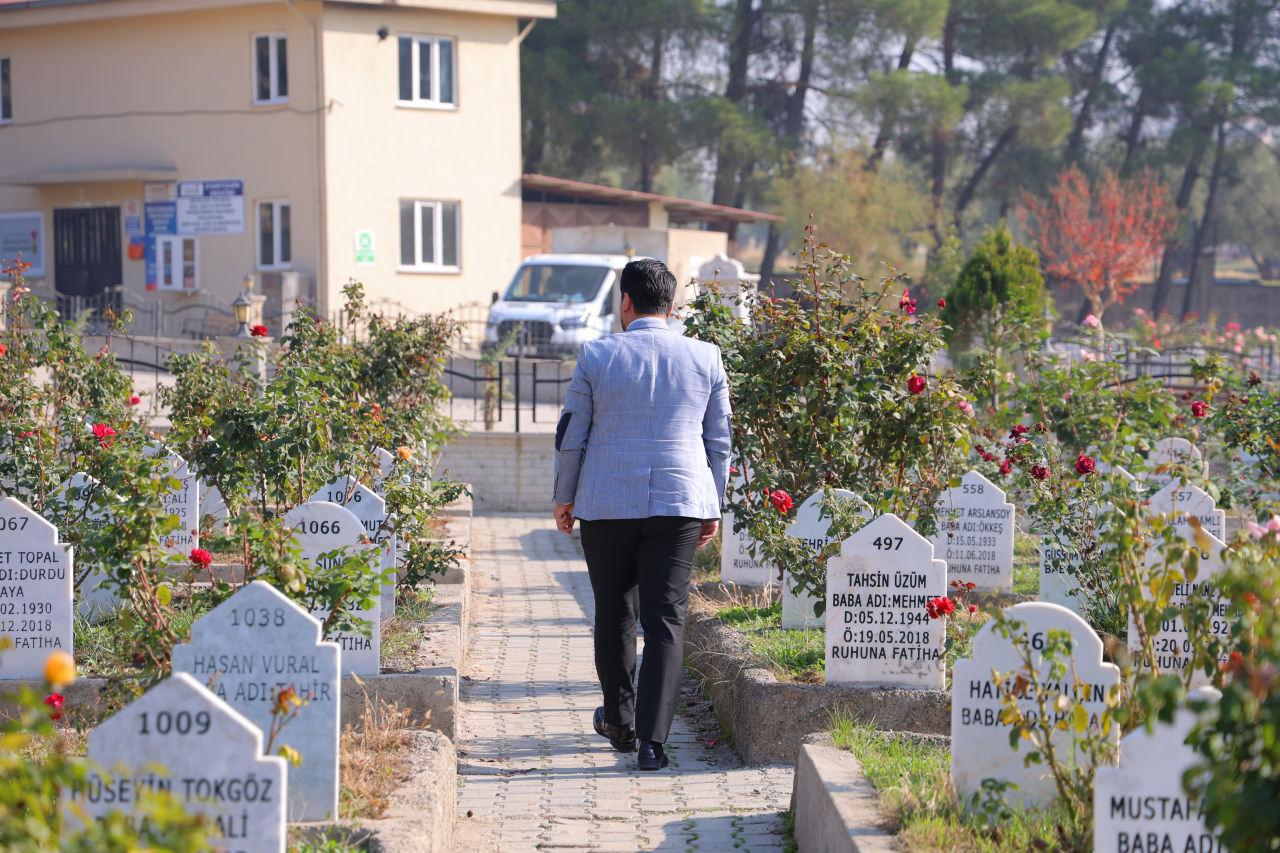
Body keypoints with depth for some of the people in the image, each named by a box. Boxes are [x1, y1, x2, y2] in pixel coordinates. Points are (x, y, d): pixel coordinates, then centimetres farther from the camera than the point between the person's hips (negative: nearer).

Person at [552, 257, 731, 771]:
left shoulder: (596, 357, -3)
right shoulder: (705, 358, 2)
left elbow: (571, 435, 2)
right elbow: (719, 441, 8)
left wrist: (565, 497, 15)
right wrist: (713, 508, 18)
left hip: (607, 505, -1)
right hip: (679, 505, 1)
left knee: (614, 615, 15)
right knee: (666, 621, -1)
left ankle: (619, 723, 30)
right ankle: (652, 739, -10)